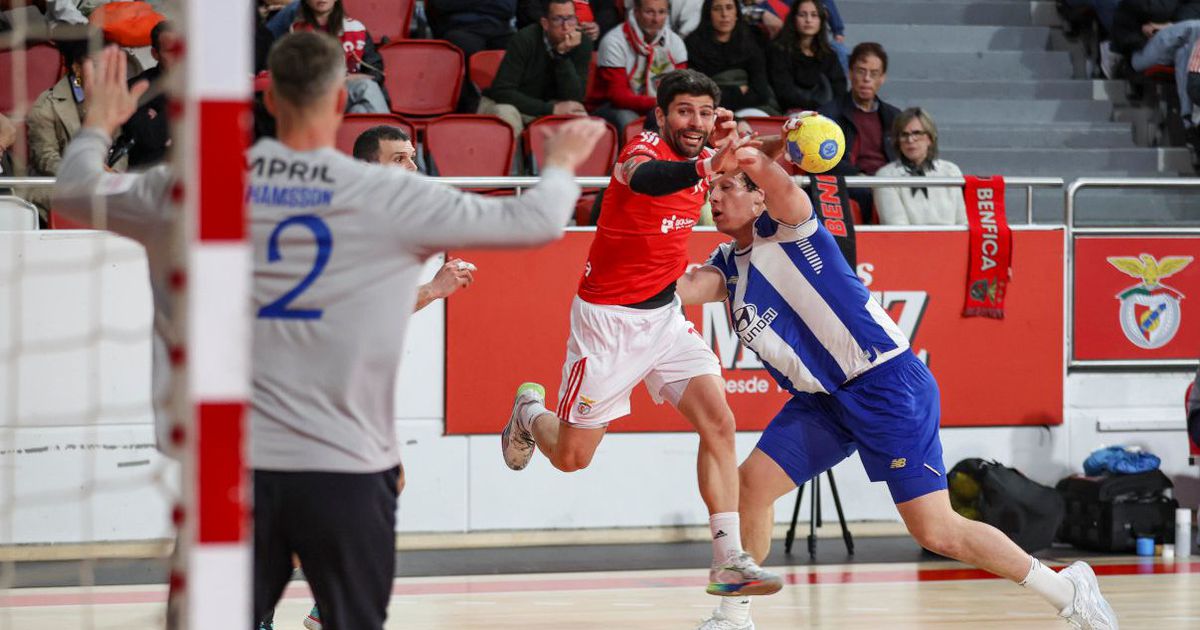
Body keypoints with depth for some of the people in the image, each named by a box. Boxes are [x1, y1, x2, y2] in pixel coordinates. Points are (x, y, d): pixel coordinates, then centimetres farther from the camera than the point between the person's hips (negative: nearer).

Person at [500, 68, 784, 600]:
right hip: (608, 317, -6)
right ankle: (530, 412, 38)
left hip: (664, 316, 6)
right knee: (571, 456, 3)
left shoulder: (701, 159, 2)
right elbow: (645, 178, -49)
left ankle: (728, 561, -12)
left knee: (719, 423, -13)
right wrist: (707, 166, -67)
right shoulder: (643, 150, -21)